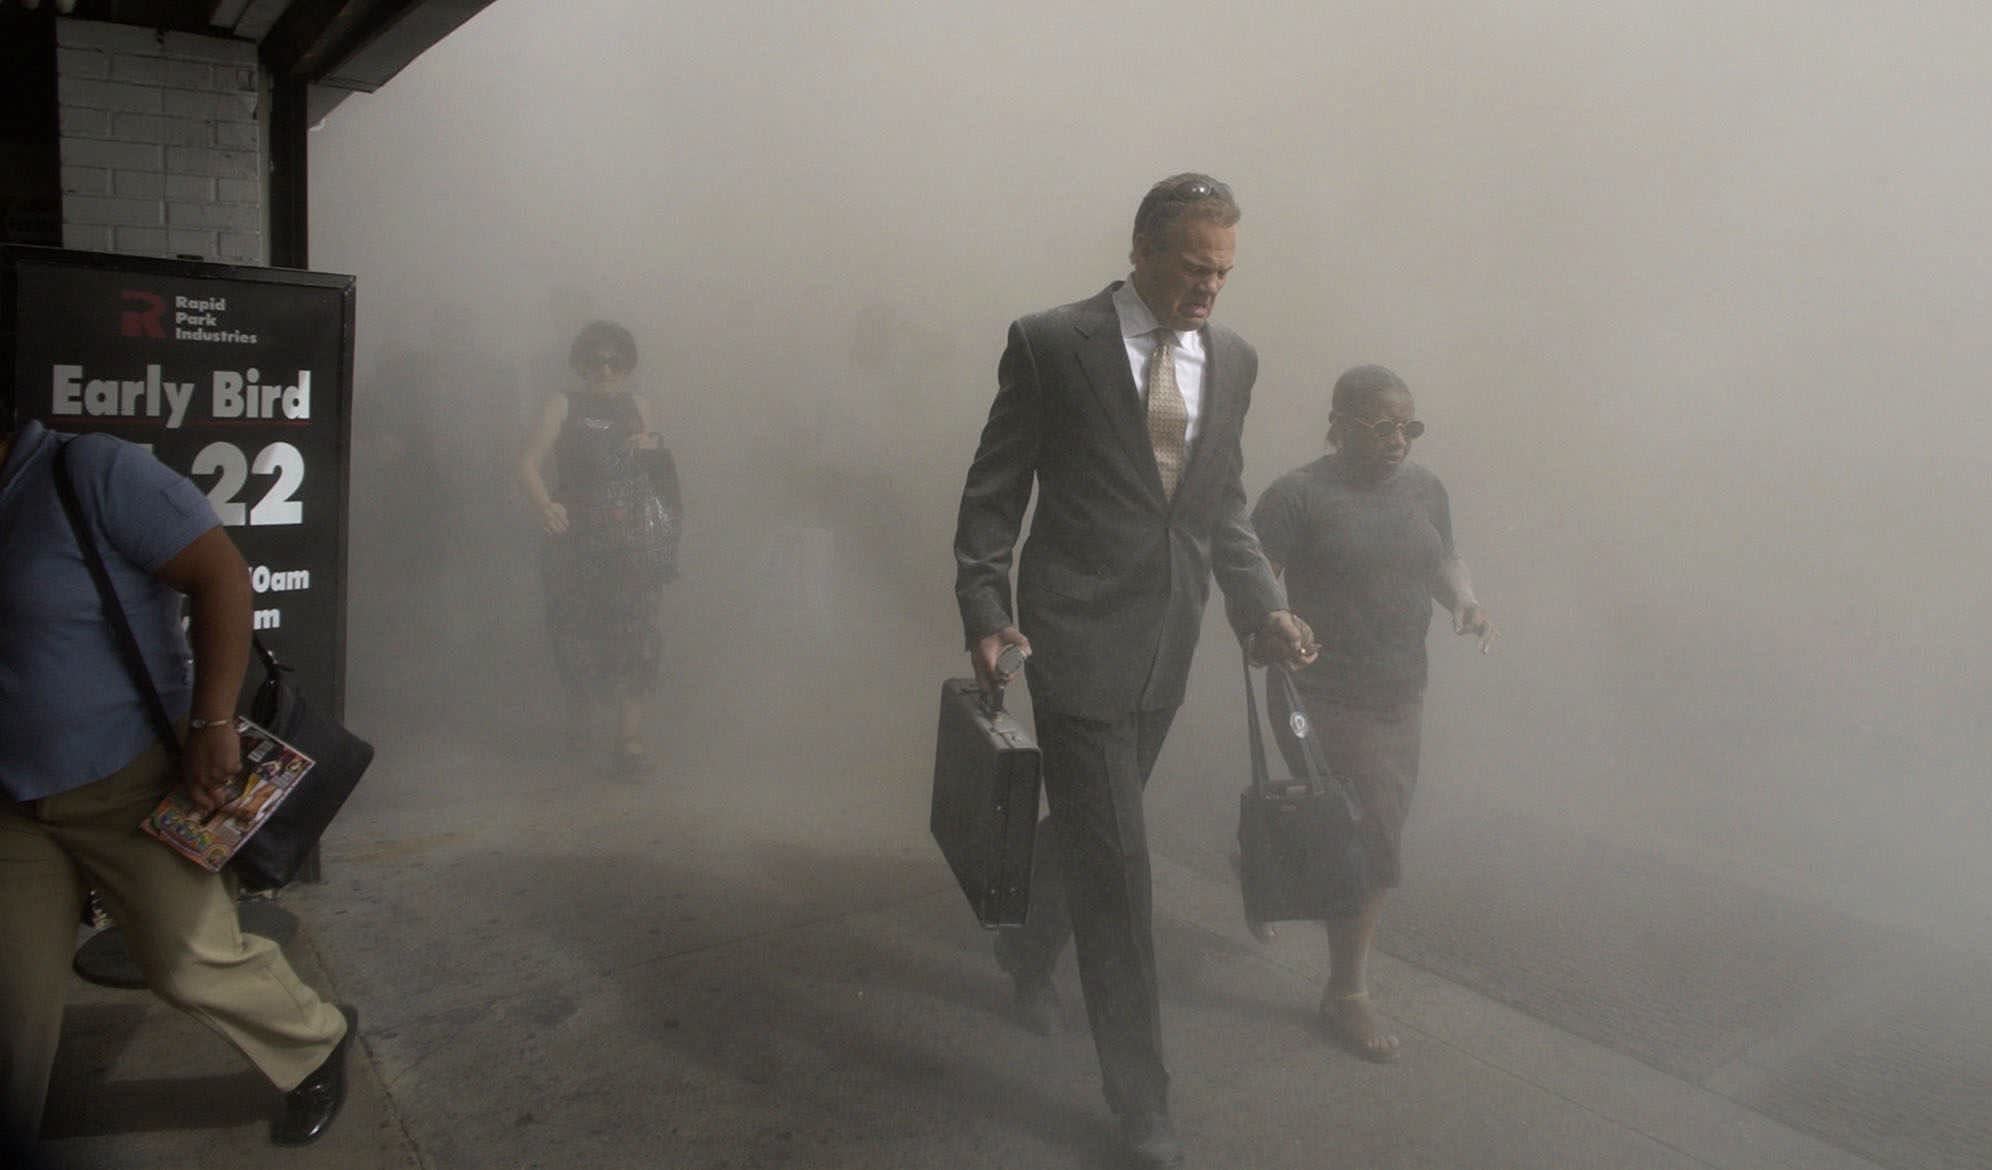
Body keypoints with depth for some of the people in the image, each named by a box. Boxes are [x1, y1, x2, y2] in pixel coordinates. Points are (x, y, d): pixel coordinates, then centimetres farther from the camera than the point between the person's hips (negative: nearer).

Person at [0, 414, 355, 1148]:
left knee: (191, 963, 1)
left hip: (130, 786, -6)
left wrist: (212, 724, -23)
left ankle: (316, 1048, 26)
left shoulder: (89, 473, -14)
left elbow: (220, 573, -20)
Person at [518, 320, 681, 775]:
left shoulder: (637, 407, 14)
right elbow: (529, 462, -8)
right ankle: (578, 716, 29)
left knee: (633, 628, -7)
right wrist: (544, 505, -28)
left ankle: (630, 735, -7)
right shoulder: (564, 406, 3)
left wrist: (653, 447, 3)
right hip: (578, 533, -1)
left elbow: (658, 469, 26)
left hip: (633, 536, 2)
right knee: (577, 626, 3)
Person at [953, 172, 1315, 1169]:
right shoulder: (1052, 343, -8)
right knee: (1115, 860, -3)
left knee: (1087, 826, 20)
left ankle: (1026, 950, 50)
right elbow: (992, 495, -5)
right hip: (1077, 635, -5)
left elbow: (1224, 506, 15)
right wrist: (986, 614, -15)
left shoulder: (1233, 359, 8)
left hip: (1167, 641, 6)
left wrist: (1262, 605, 2)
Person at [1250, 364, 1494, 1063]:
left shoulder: (1424, 489, 8)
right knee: (1367, 843, -4)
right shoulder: (1298, 495, -12)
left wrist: (1464, 599, -1)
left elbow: (1444, 560, 20)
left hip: (1401, 696, 7)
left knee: (1371, 838, 15)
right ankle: (1347, 994, 16)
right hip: (1325, 698, -7)